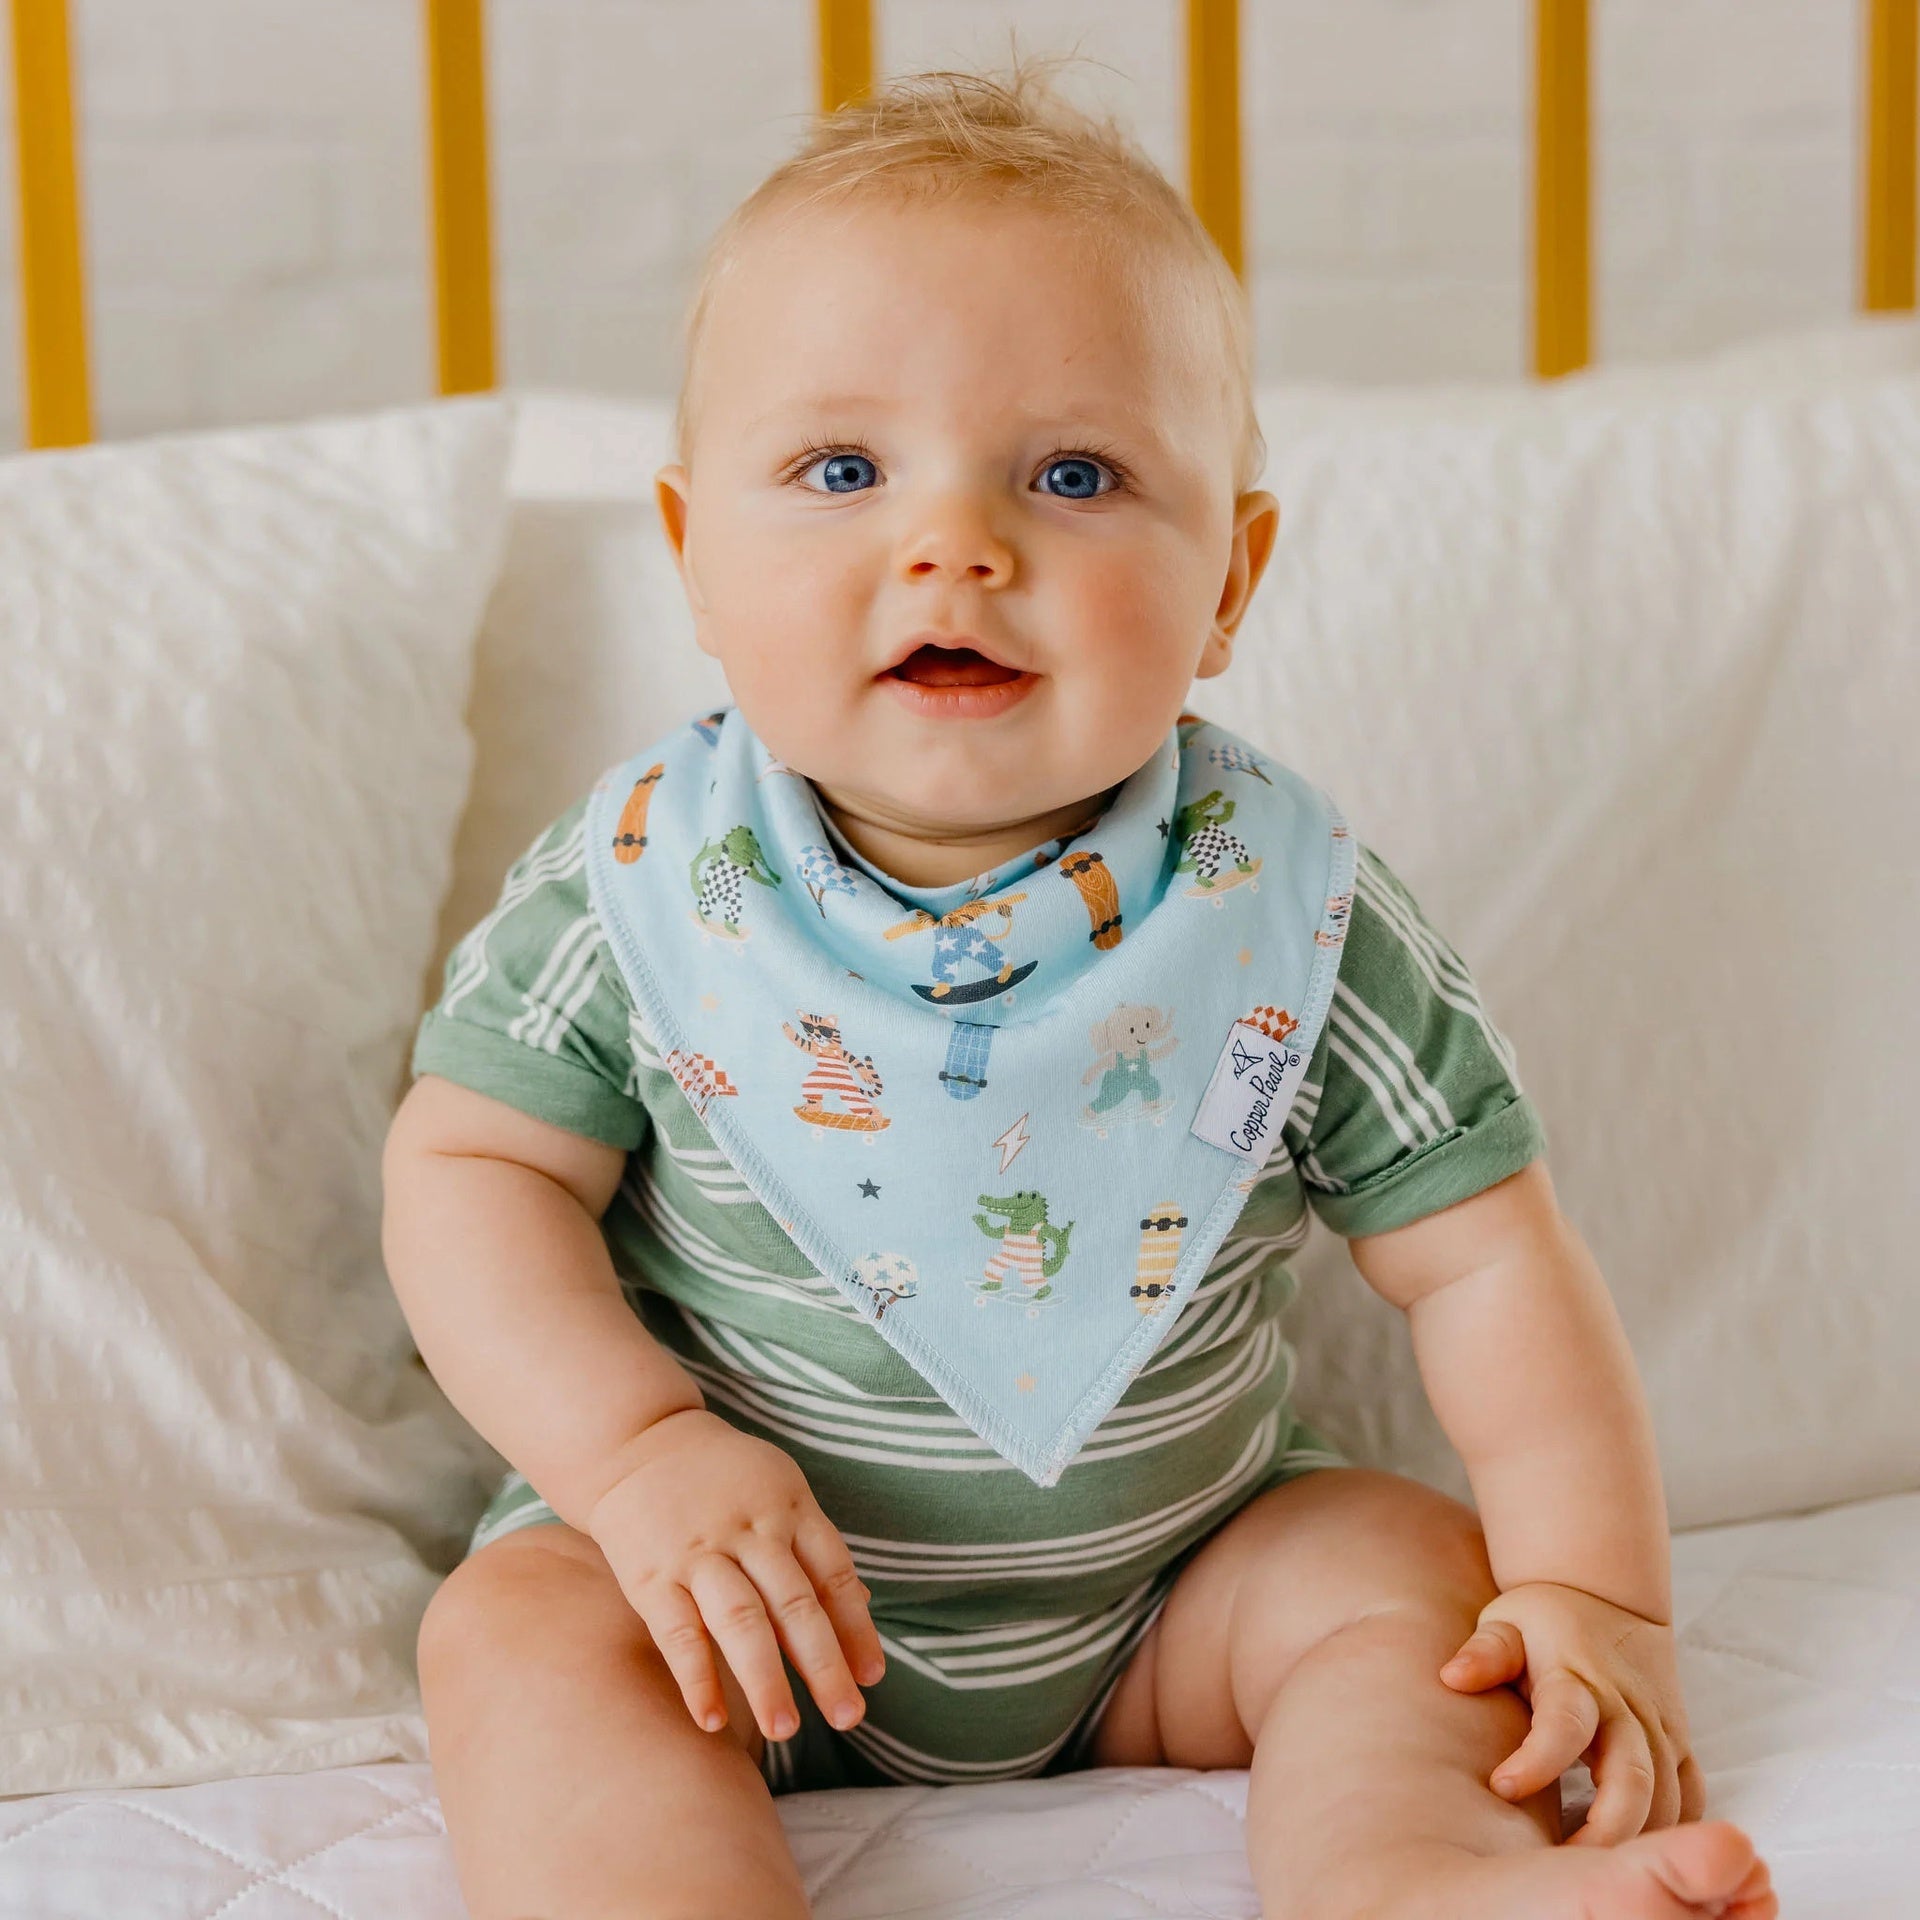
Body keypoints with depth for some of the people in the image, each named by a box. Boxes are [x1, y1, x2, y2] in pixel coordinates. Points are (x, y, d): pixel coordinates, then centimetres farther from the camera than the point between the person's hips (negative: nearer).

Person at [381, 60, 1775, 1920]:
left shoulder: (1291, 914, -14)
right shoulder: (642, 883, -13)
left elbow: (1484, 1259, -8)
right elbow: (472, 1166, -8)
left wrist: (1598, 1596, -17)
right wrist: (646, 1450, -22)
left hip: (1170, 1576, 1)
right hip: (732, 1561, -1)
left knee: (1425, 1574, -15)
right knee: (520, 1630, -24)